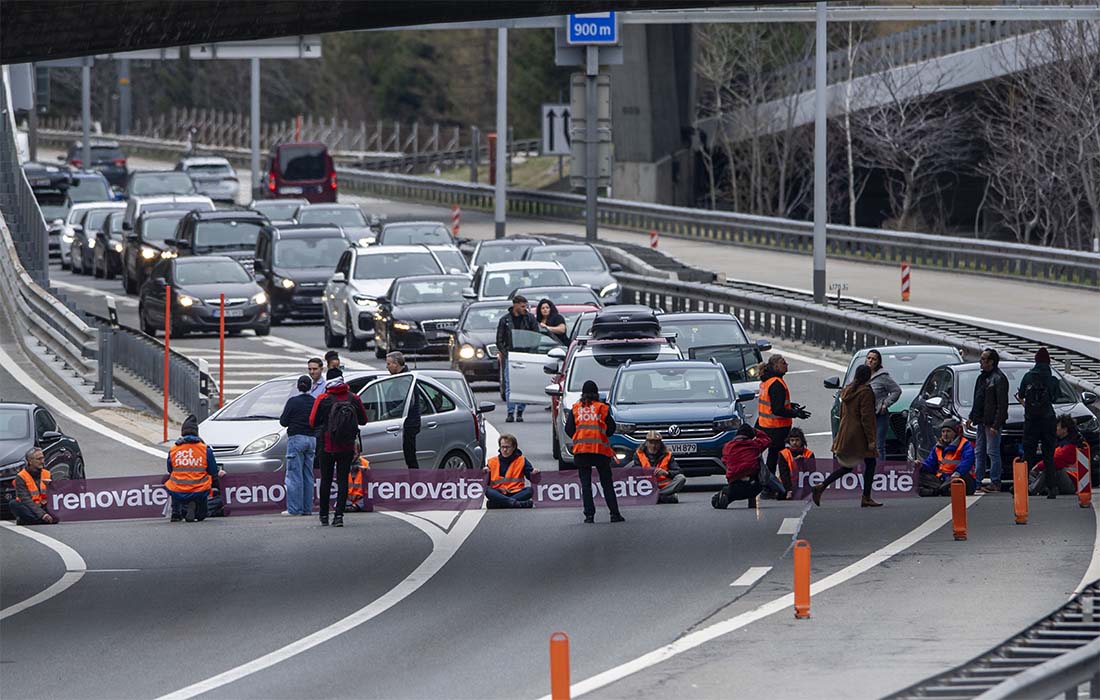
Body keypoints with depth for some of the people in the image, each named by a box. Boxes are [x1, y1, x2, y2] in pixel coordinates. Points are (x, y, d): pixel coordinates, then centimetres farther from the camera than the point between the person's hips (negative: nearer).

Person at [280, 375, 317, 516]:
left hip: (296, 439, -5)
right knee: (308, 475, 10)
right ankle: (307, 508, 10)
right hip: (312, 439, 5)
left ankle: (294, 508, -7)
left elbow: (283, 422, -6)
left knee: (294, 475, -3)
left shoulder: (293, 401, -9)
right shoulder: (314, 402, 3)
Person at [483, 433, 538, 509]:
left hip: (515, 493, 0)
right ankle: (517, 503, -47)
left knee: (530, 490, -29)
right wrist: (485, 474, -9)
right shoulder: (492, 462, 13)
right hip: (498, 493, 0)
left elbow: (531, 476, 7)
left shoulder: (521, 460, 13)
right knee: (487, 490, -30)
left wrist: (534, 473, -15)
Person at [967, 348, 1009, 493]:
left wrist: (996, 425, -19)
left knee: (993, 452, -7)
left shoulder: (999, 379, -12)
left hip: (992, 422, -9)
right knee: (979, 453, 10)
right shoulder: (982, 377, 16)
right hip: (981, 421, 9)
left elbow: (1002, 405, -16)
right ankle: (977, 482, 14)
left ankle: (995, 483, -4)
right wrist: (971, 417, 18)